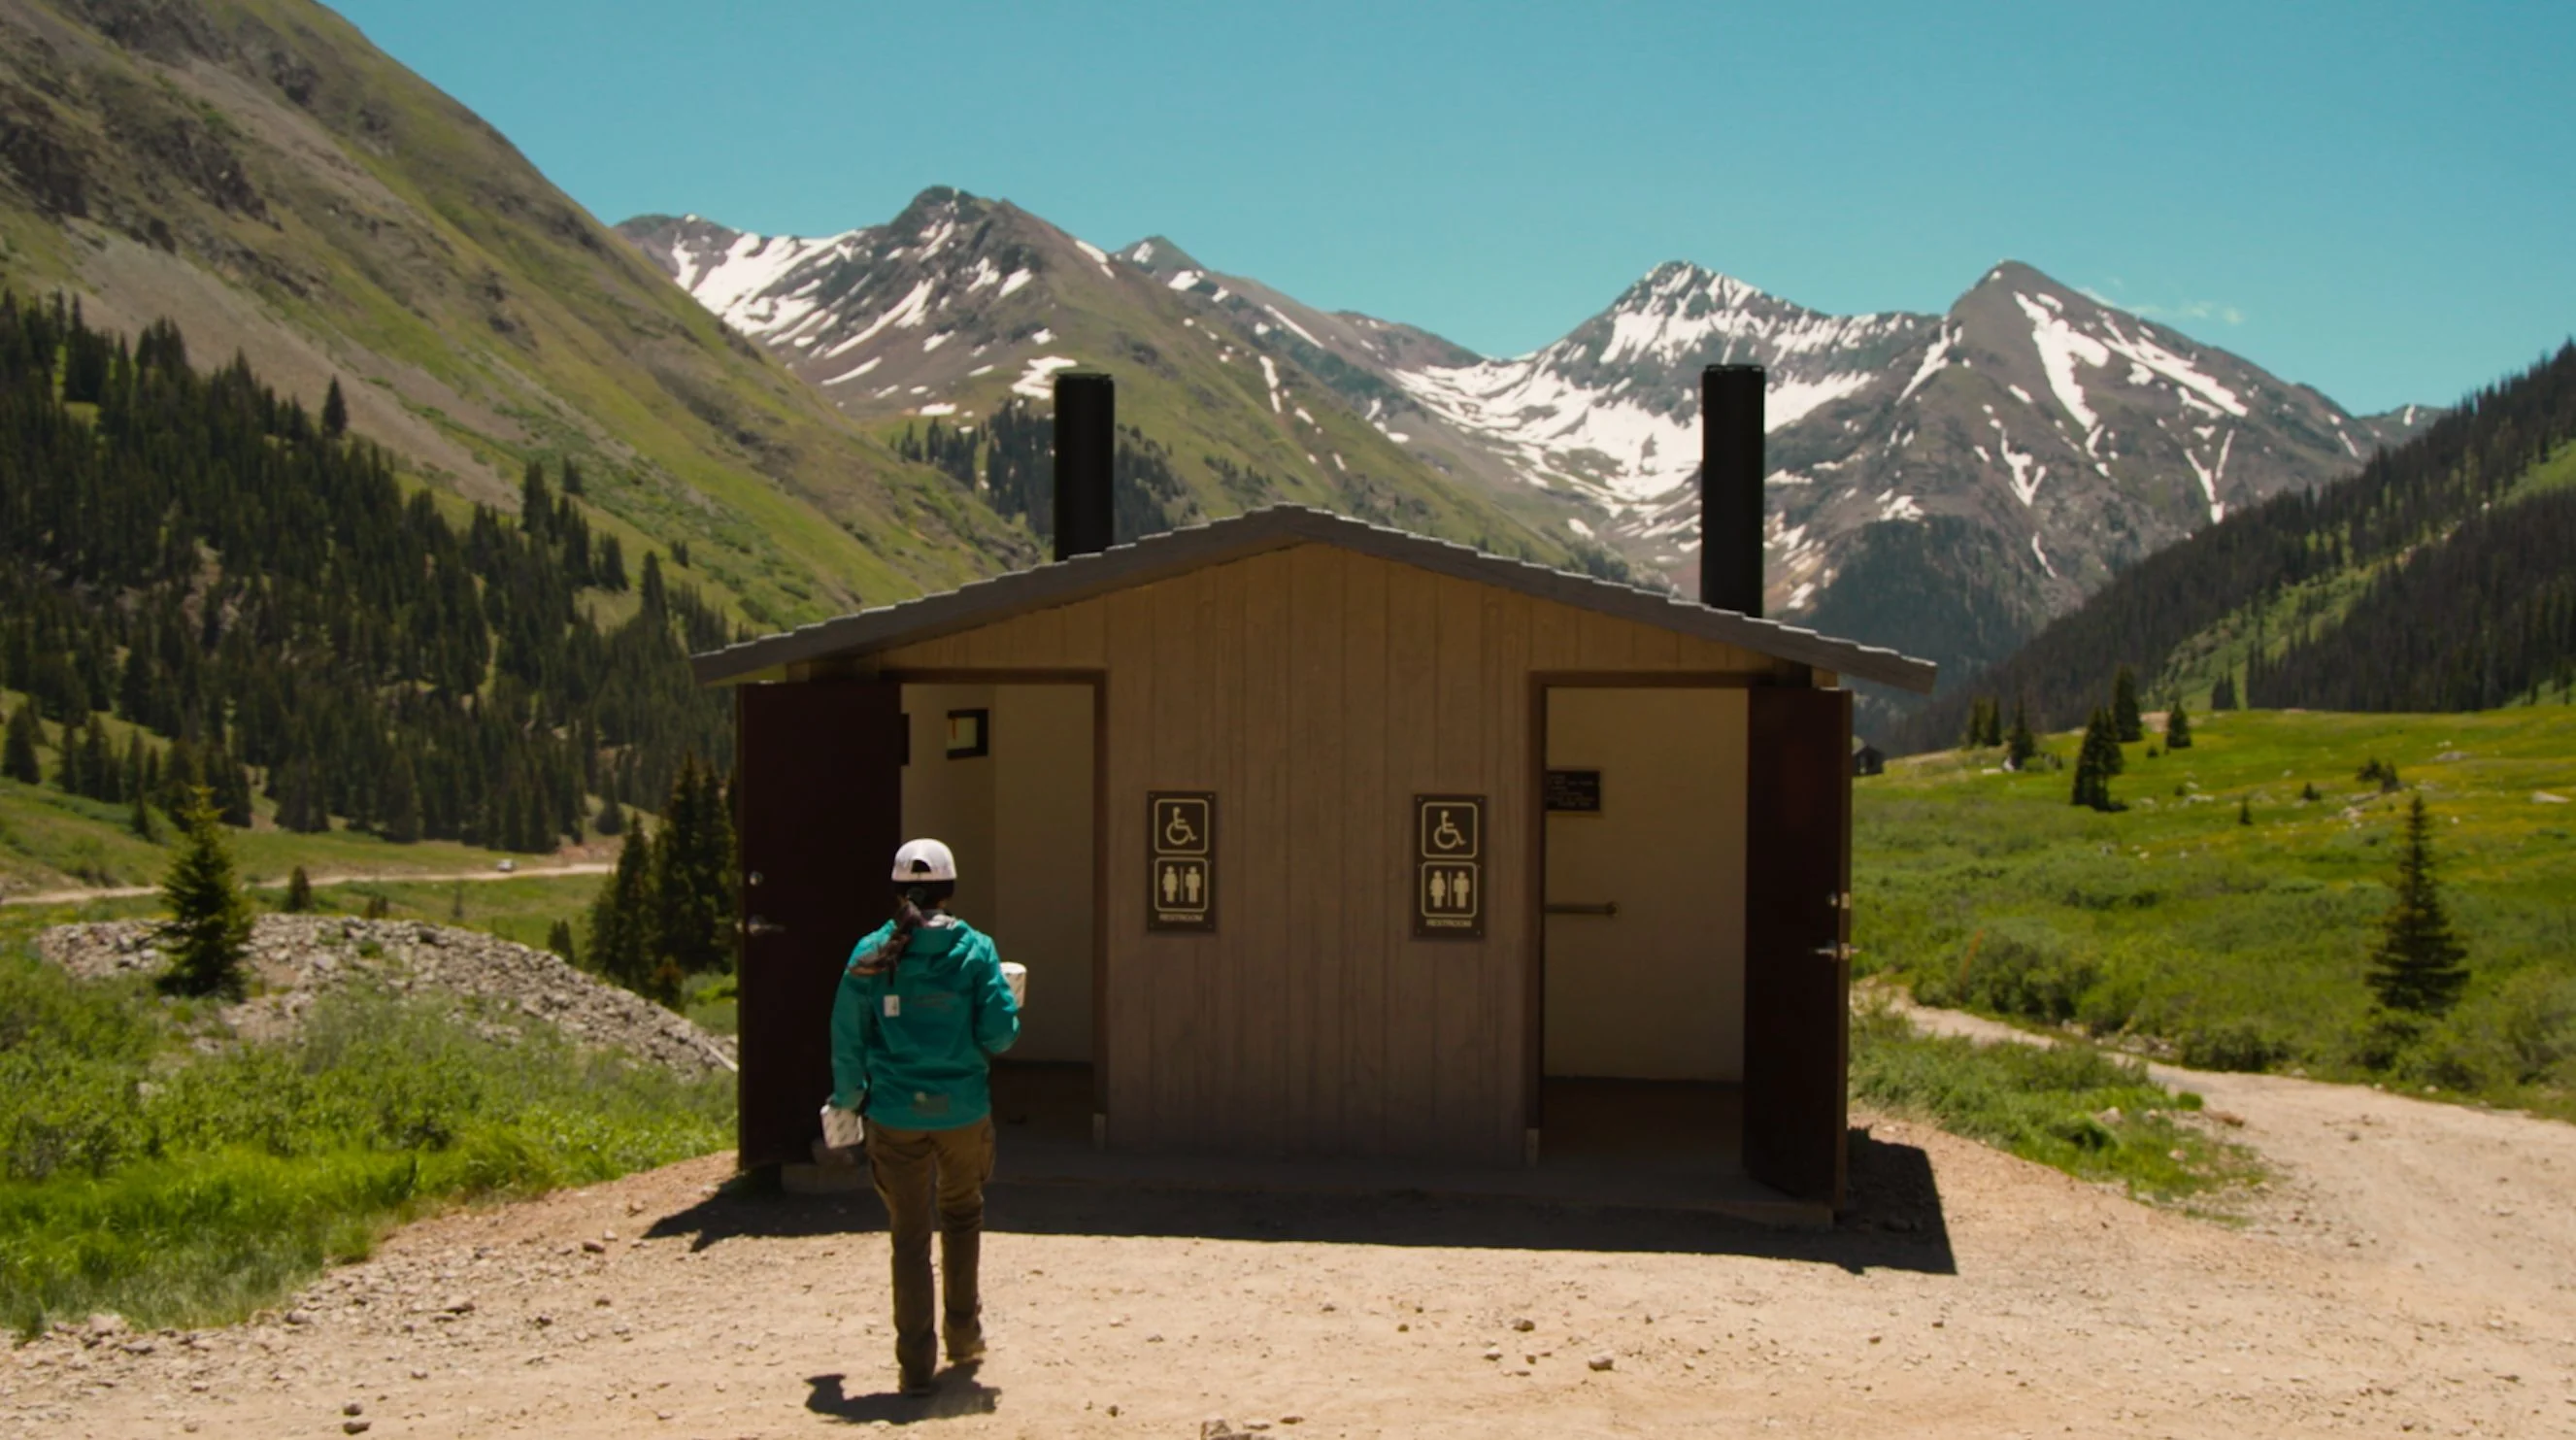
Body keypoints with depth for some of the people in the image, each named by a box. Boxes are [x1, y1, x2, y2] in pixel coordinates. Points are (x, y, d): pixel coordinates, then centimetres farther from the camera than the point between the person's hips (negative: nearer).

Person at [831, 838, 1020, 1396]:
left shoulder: (871, 954, -4)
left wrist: (849, 1098, 13)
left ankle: (916, 1363, 7)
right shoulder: (974, 950, -6)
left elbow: (847, 1037, -1)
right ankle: (962, 1332, 32)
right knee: (962, 1215, 24)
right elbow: (999, 1032, -10)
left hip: (896, 1115, 0)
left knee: (909, 1236, 7)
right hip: (962, 1111, 0)